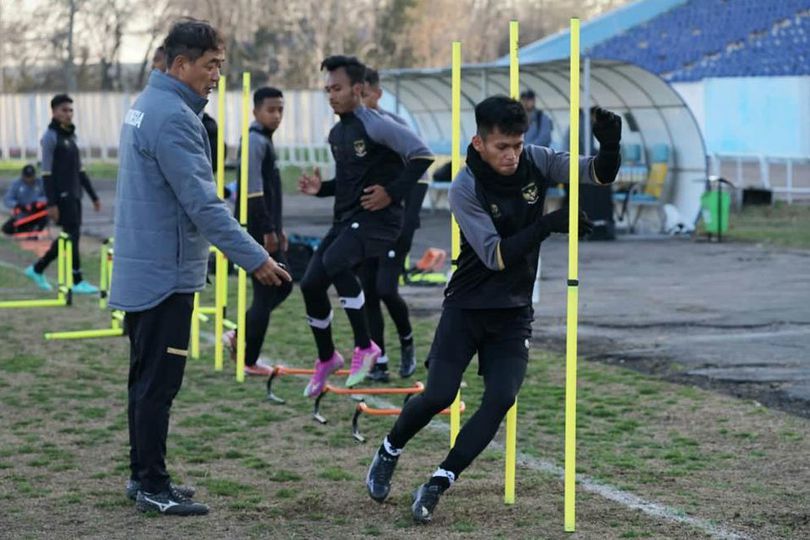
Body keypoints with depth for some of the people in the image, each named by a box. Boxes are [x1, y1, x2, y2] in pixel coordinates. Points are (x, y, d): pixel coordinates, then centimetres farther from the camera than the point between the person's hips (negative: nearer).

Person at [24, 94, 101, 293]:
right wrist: (51, 203, -19)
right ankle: (77, 281, -1)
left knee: (70, 236, 10)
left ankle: (37, 269, 23)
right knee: (72, 235, -7)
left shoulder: (71, 135, 16)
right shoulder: (50, 137, -8)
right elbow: (46, 173, -13)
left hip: (74, 194, 8)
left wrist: (93, 196, 18)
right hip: (61, 195, -8)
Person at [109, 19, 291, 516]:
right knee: (159, 382, -4)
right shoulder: (174, 117, -19)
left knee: (147, 379, 15)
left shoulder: (147, 105, 13)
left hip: (141, 268, 10)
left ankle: (143, 475, 23)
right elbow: (203, 203, -24)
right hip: (165, 273, -10)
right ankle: (153, 488, 2)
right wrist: (254, 258, -22)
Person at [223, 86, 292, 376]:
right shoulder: (255, 141, -14)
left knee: (282, 285, 15)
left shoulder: (266, 140, 17)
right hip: (258, 231, -10)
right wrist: (268, 230, -20)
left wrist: (278, 227, 23)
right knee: (265, 293, -4)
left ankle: (239, 336, 19)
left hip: (268, 229, 10)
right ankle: (249, 360, 4)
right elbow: (253, 192, -21)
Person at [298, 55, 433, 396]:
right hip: (345, 219, 9)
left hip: (377, 219, -9)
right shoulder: (336, 133, 13)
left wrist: (392, 193, -20)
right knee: (311, 284, 3)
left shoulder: (376, 126, -13)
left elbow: (422, 156, -19)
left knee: (335, 263, -32)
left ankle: (365, 347, -17)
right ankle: (326, 358, 25)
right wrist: (321, 188, 8)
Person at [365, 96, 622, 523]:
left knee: (501, 399, -12)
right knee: (438, 395, -8)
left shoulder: (535, 162, -7)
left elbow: (599, 175, -10)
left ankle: (438, 485, -3)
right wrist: (547, 225, -36)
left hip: (514, 312, 3)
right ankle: (388, 452, 22)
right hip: (467, 307, -3)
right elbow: (495, 256, -24)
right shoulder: (464, 189, -18)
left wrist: (610, 145, -32)